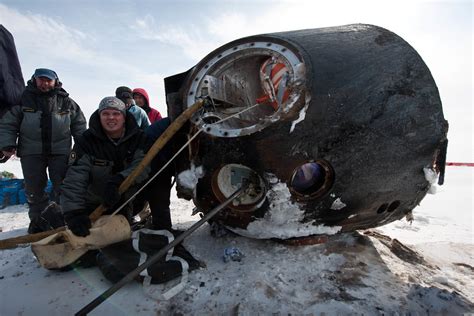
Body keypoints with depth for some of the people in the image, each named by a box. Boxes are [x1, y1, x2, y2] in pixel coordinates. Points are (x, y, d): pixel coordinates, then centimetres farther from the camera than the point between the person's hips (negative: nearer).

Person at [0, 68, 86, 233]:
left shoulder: (66, 101, 5)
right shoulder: (23, 98, 3)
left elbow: (79, 124, 12)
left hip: (60, 151, 0)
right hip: (31, 152, 1)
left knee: (62, 188, 4)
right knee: (34, 189, 8)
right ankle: (38, 220, 24)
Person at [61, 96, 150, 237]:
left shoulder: (138, 137, -14)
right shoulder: (87, 141, -17)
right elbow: (74, 179, -26)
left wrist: (119, 180, -45)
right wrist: (74, 212, -38)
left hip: (128, 200, 1)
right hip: (95, 203, 0)